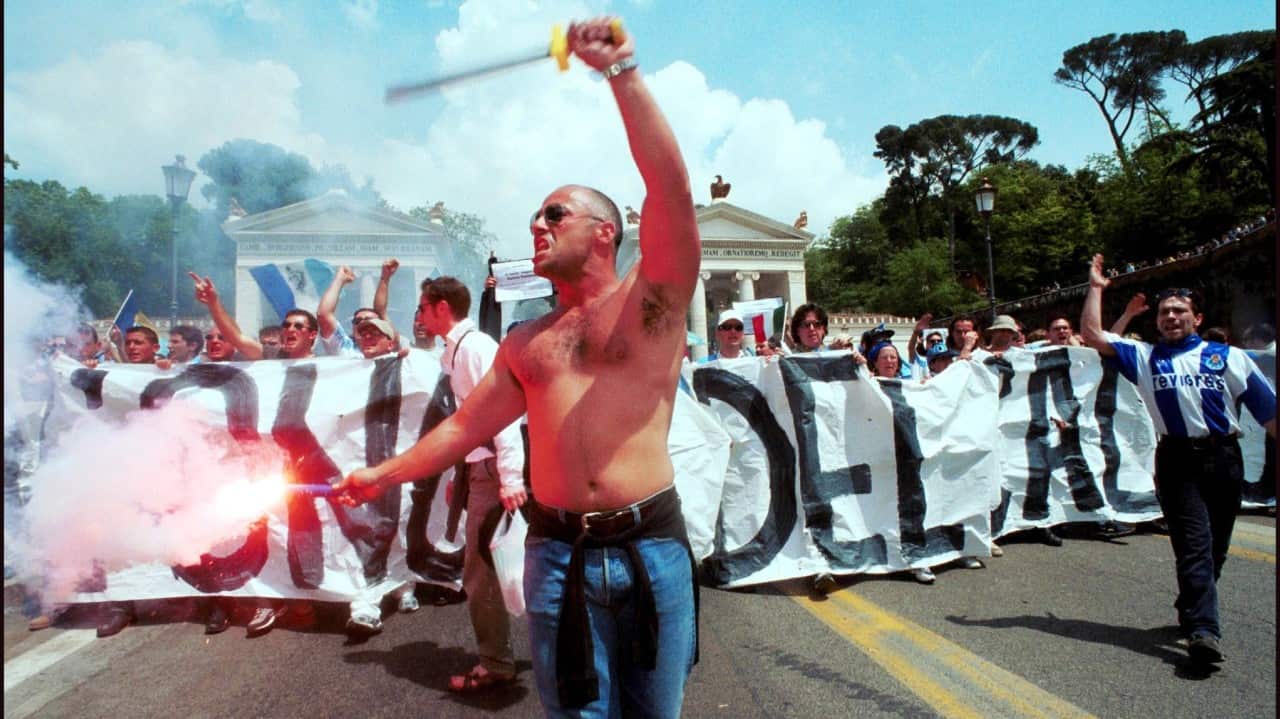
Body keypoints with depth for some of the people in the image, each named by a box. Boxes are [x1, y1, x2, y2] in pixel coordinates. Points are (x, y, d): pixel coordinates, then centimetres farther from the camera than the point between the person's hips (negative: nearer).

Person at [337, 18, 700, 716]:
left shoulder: (651, 298, 1)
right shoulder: (524, 342, 14)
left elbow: (671, 190, -14)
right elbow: (463, 426, 20)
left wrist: (620, 70, -17)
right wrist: (384, 474, 18)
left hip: (651, 549, -2)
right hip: (558, 553, 3)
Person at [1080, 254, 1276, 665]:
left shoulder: (1227, 356, 11)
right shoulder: (1145, 358, 10)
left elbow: (1267, 408, 9)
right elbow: (1092, 336, 3)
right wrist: (1096, 288, 7)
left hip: (1224, 457, 2)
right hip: (1178, 459, -2)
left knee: (1216, 546, 13)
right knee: (1194, 544, -10)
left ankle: (1191, 612, 31)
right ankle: (1203, 630, -13)